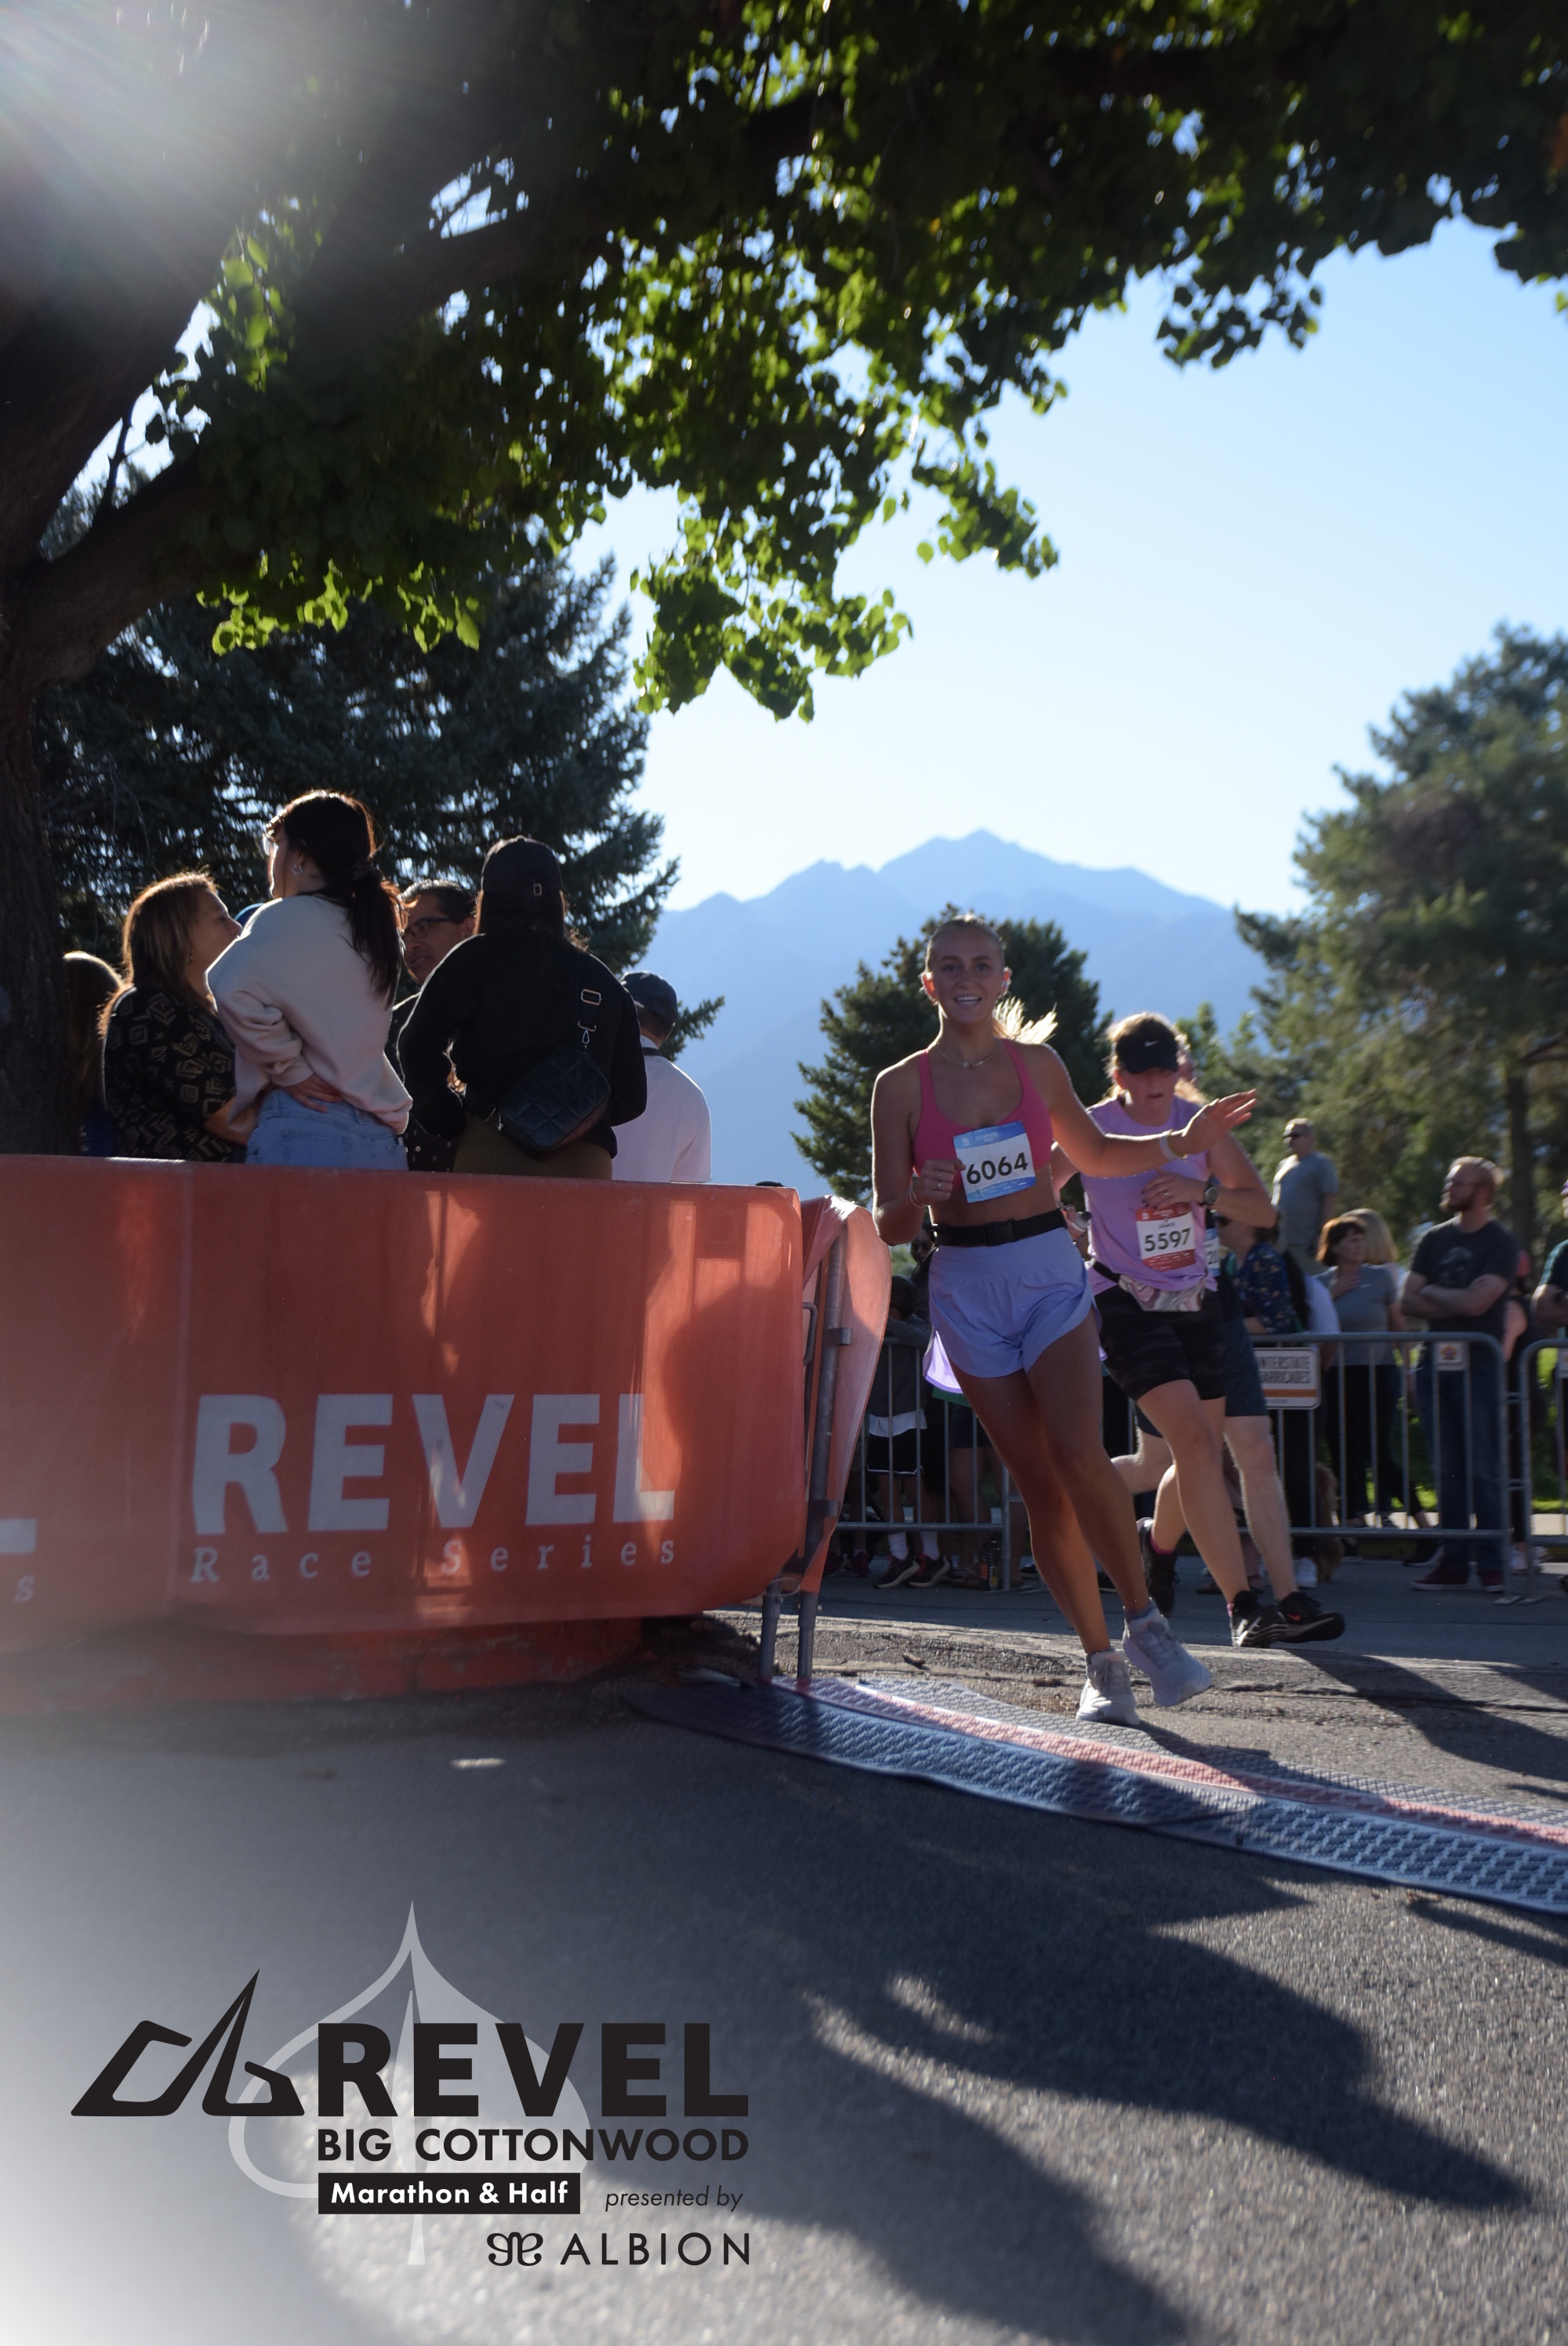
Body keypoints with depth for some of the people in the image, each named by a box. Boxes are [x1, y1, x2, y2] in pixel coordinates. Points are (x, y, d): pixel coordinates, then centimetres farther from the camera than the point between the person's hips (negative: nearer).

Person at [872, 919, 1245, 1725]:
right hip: (966, 1287, 0)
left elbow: (1093, 1154, 21)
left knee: (1077, 1455, -19)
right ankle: (1100, 1661, 13)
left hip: (1049, 1271, 0)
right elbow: (889, 1226, -1)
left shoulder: (1036, 1063, 5)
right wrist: (917, 1197, -23)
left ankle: (1143, 1621, 1)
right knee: (1039, 1485, 0)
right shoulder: (901, 1085, 0)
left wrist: (1178, 1143, 6)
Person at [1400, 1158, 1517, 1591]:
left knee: (1484, 1469, -5)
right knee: (1447, 1470, 6)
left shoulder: (1500, 1242, -2)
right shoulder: (1434, 1239, 13)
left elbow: (1476, 1302, -15)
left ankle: (1492, 1563, 0)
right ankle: (1453, 1561, 10)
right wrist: (1456, 1304, -8)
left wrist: (1432, 1292, 0)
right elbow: (1407, 1302, 5)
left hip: (1479, 1364, -5)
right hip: (1435, 1363, 5)